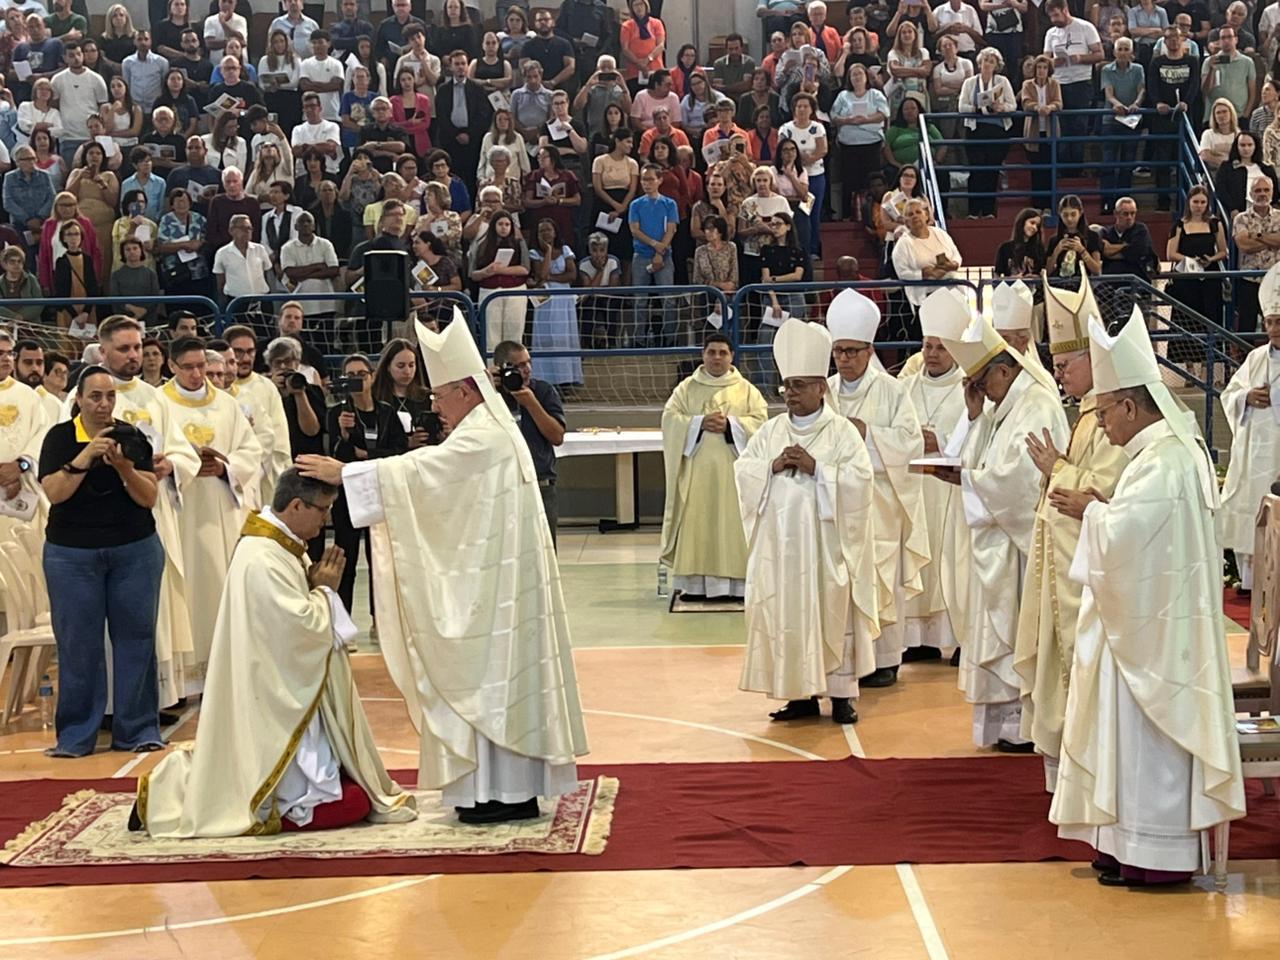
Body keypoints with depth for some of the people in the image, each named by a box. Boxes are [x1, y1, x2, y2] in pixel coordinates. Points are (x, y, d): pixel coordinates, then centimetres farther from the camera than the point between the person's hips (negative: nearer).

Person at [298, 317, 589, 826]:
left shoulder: (481, 438, -18)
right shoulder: (492, 427, 14)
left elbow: (415, 472, -22)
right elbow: (436, 481, 19)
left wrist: (341, 473, -18)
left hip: (491, 585, -10)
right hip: (493, 579, 10)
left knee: (491, 676, -4)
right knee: (500, 674, 12)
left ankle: (508, 791, 1)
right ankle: (512, 786, 17)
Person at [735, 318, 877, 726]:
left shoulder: (842, 432, -3)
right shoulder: (770, 431, 11)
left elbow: (860, 480, -12)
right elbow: (742, 471, 6)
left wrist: (816, 469, -18)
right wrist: (773, 466, -11)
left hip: (825, 543, -4)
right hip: (781, 542, 4)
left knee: (831, 613, 0)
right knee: (785, 613, 4)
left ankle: (841, 692, 8)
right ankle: (801, 694, 13)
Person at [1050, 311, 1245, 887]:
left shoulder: (1161, 461, -21)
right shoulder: (1174, 446, 11)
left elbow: (1119, 536, -24)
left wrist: (1090, 511, -7)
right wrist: (1103, 509, 3)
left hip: (1152, 625, -10)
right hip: (1155, 617, 10)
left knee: (1148, 731, -1)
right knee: (1143, 730, 14)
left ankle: (1155, 852, 7)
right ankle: (1135, 839, 22)